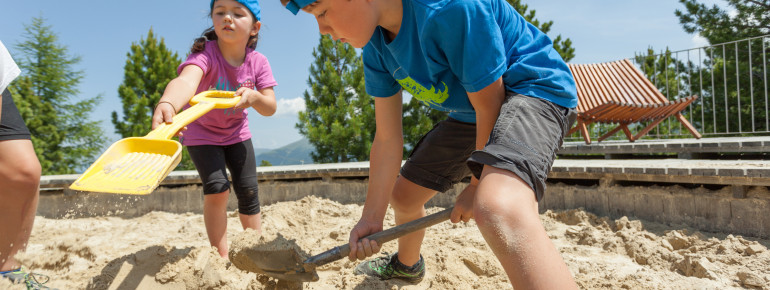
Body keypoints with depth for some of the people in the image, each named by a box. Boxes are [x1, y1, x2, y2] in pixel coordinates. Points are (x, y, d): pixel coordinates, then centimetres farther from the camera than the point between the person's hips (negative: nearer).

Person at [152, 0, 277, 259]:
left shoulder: (258, 62, -15)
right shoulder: (205, 54, -29)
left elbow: (270, 108, -16)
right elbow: (186, 79, -52)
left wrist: (253, 96, -39)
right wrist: (167, 105, -74)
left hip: (237, 133, 4)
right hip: (201, 132, -4)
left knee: (248, 191, 3)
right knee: (217, 188, -19)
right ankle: (221, 255, 0)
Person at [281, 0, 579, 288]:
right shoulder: (376, 48, -7)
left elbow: (489, 104, -24)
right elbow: (387, 139, -2)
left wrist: (478, 186, -11)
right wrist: (371, 218, -3)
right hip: (470, 114, 9)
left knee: (500, 211, -39)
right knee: (402, 195, 19)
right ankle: (406, 265, 52)